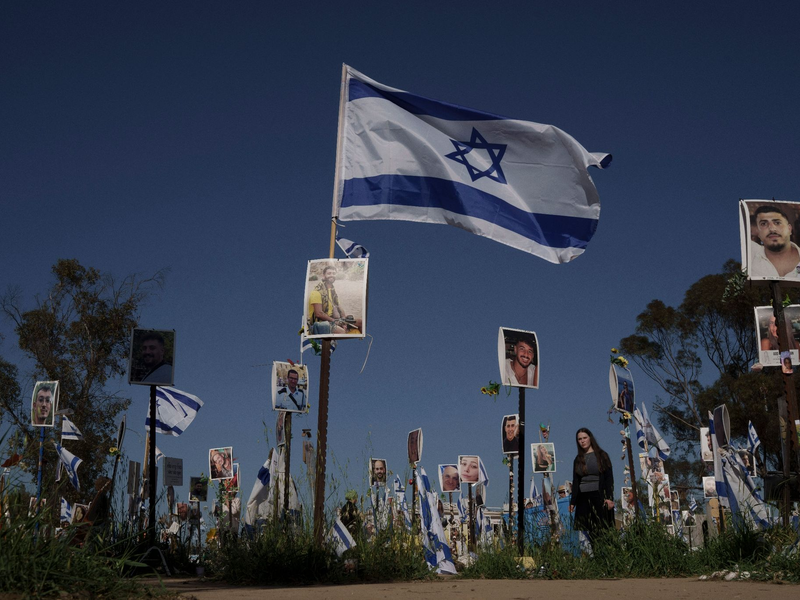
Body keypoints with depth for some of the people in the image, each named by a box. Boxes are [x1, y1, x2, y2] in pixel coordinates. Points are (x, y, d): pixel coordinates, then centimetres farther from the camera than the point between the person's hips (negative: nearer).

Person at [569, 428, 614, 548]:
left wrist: (609, 498, -14)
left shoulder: (601, 455, 2)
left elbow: (609, 478, -3)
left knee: (602, 530, -6)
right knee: (585, 531, 0)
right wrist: (572, 502, 12)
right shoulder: (578, 459, 14)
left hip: (599, 497, -4)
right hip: (583, 499, 4)